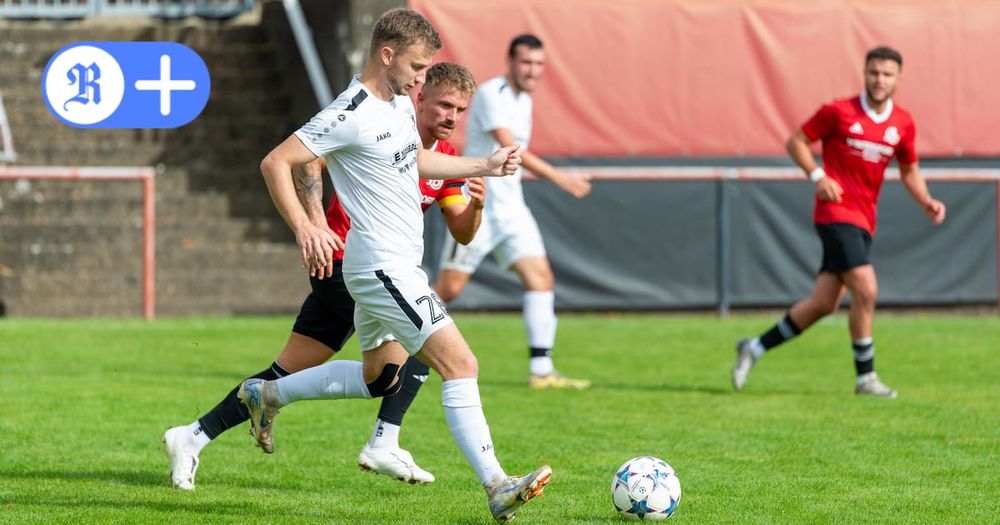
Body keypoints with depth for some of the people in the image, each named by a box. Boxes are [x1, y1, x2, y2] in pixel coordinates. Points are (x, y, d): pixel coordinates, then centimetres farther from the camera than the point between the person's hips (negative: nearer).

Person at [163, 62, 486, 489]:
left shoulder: (445, 158, 9)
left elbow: (462, 233, 10)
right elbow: (308, 158, -19)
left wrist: (475, 205, -12)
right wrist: (315, 222, -29)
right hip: (343, 264, -8)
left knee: (289, 374, 7)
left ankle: (192, 438, 11)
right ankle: (383, 446, -11)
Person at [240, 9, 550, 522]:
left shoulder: (399, 102, 9)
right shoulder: (350, 115, -20)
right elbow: (275, 163, -19)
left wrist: (485, 166, 21)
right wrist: (303, 227, -28)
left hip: (399, 264, 11)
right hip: (382, 266, -11)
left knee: (379, 378, 24)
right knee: (460, 364, -16)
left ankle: (267, 395, 36)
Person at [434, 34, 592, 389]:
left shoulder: (524, 100, 12)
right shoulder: (491, 94, -15)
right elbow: (508, 147, -26)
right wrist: (558, 177, -31)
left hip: (510, 208, 8)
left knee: (540, 277, -7)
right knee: (449, 289, -5)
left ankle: (541, 370, -10)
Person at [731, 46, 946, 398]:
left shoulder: (903, 124, 7)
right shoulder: (838, 112, -6)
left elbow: (910, 171, 20)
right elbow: (796, 141, 2)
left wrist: (927, 203, 2)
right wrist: (817, 176, -13)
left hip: (864, 220, 6)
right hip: (836, 211, -6)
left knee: (824, 304, 4)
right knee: (866, 289, -18)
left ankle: (755, 348, 19)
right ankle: (866, 378, -7)